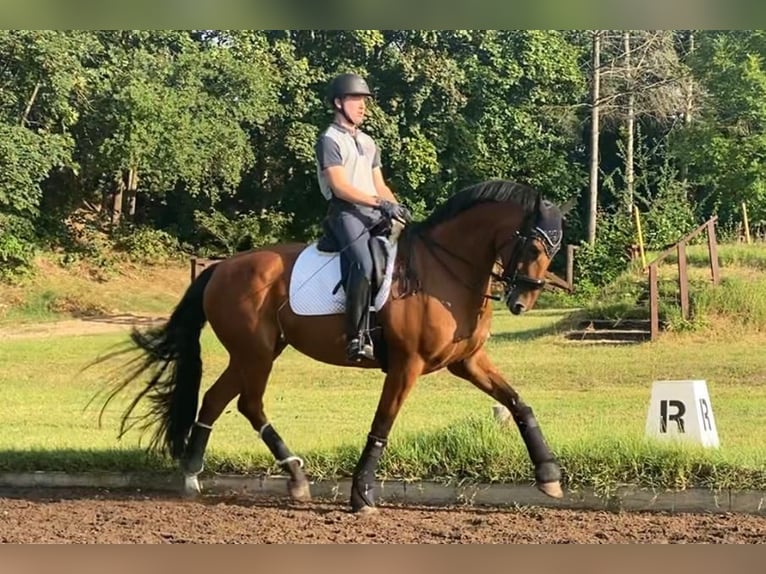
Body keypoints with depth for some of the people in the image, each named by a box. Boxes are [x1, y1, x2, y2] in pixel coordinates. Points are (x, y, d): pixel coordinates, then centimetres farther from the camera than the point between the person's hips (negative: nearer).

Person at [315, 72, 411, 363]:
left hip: (374, 214, 9)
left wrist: (397, 207, 2)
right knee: (364, 264, -32)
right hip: (346, 213, -9)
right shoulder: (330, 140, -2)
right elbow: (341, 188, -13)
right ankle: (356, 337, -35)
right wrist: (380, 203, -20)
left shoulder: (368, 143, 23)